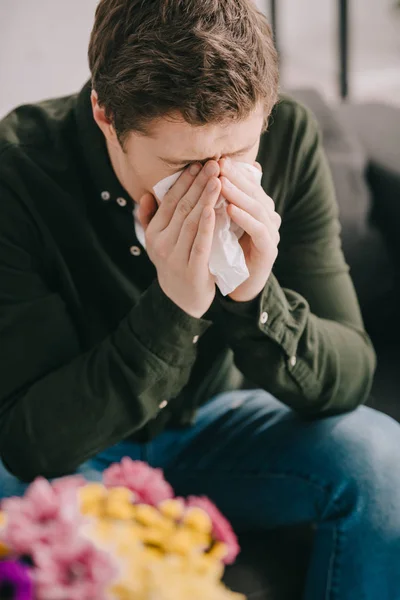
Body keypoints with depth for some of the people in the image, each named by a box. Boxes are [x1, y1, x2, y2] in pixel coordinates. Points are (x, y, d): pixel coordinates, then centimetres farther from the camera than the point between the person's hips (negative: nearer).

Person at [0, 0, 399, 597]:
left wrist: (255, 299, -36)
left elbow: (347, 383, -15)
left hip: (212, 428, 3)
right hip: (73, 453, -2)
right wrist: (173, 308, -41)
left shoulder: (289, 140, -18)